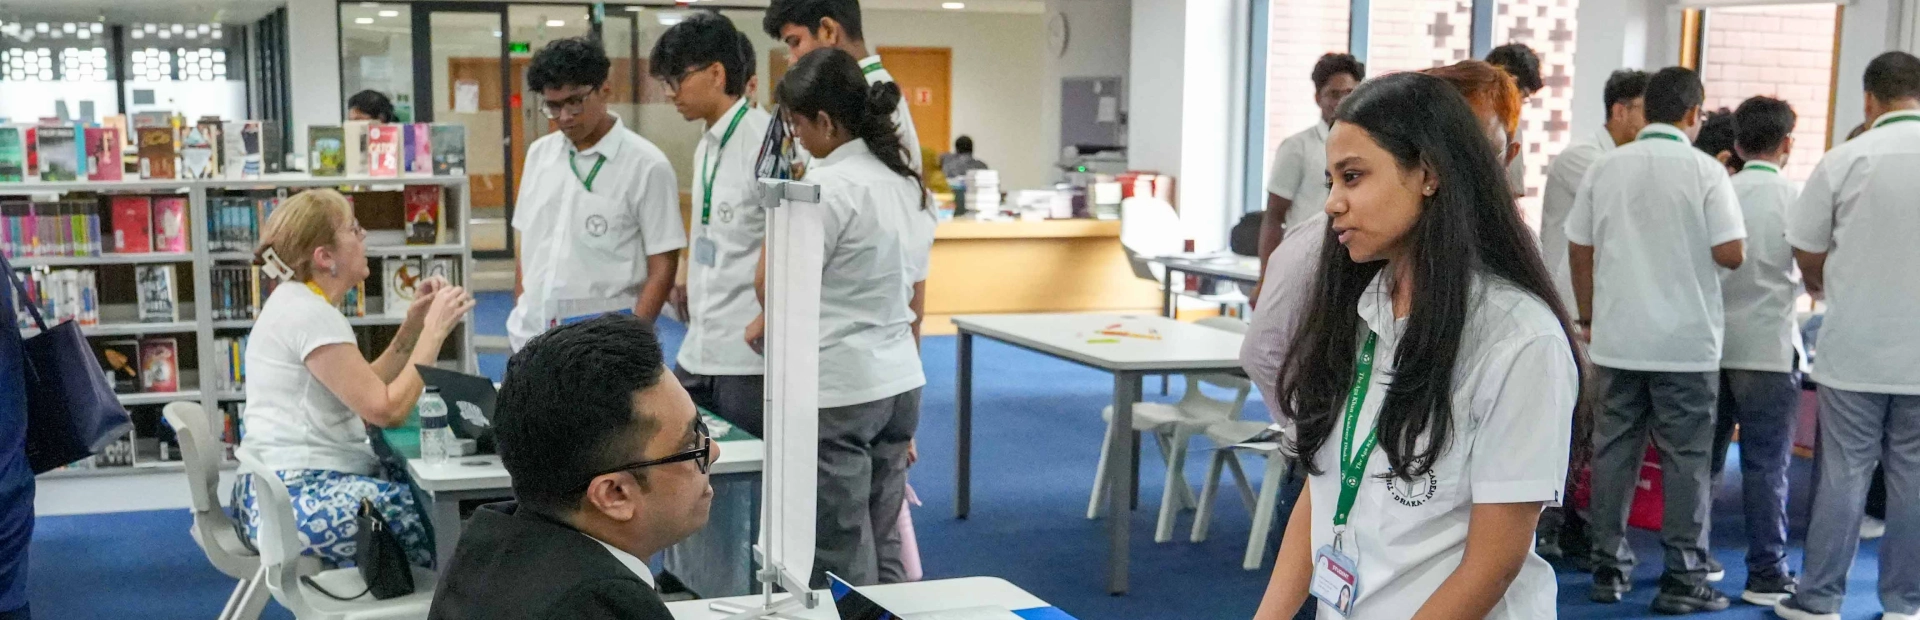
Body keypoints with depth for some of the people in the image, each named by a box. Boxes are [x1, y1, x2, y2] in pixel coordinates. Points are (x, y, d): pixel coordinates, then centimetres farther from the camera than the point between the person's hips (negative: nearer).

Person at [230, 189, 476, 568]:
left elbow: (366, 391, 13)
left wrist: (412, 327, 6)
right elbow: (387, 410, -19)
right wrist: (434, 331, -12)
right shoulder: (311, 315, -17)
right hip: (300, 500, -10)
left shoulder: (297, 301, 14)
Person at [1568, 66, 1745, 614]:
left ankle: (1609, 570, 15)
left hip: (1616, 338, 4)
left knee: (1613, 452, 10)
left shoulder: (1605, 168, 3)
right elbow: (1730, 254, -12)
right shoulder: (1705, 170, -8)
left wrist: (1588, 318, 18)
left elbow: (1578, 250, 7)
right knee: (1685, 459, 3)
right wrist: (1699, 245, 10)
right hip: (1685, 341, -3)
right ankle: (1684, 579, 6)